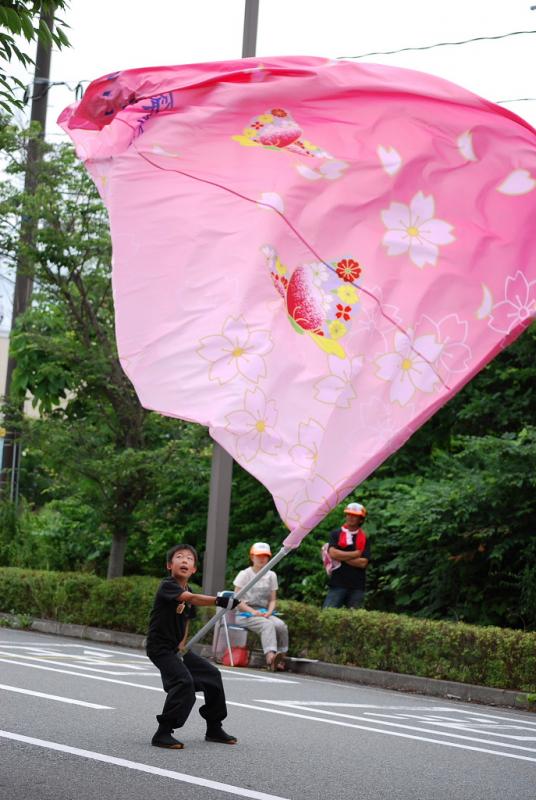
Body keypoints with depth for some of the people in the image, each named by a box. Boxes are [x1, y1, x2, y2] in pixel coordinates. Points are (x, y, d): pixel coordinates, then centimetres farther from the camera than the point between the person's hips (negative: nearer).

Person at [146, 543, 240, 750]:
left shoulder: (188, 592, 9)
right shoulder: (167, 586, -18)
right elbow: (190, 598, -37)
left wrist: (182, 645, 1)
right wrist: (218, 601, -49)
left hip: (178, 648, 9)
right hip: (160, 647, -9)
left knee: (212, 675, 11)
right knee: (184, 681, -27)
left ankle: (214, 728, 26)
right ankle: (163, 733, -20)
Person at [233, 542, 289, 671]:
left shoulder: (271, 576, 13)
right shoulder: (244, 574, 1)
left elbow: (273, 599, 11)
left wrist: (269, 612, -10)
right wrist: (253, 611, -17)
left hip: (264, 613, 4)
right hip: (245, 614, -4)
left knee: (281, 625, -26)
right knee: (268, 625, -34)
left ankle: (281, 657, -23)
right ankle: (270, 656, -50)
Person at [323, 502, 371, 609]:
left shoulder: (364, 539, 8)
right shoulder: (335, 534, 6)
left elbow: (363, 562, -4)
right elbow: (333, 553, -11)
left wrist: (342, 557, -6)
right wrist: (356, 554, -7)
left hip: (357, 586, 1)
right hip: (337, 584, -1)